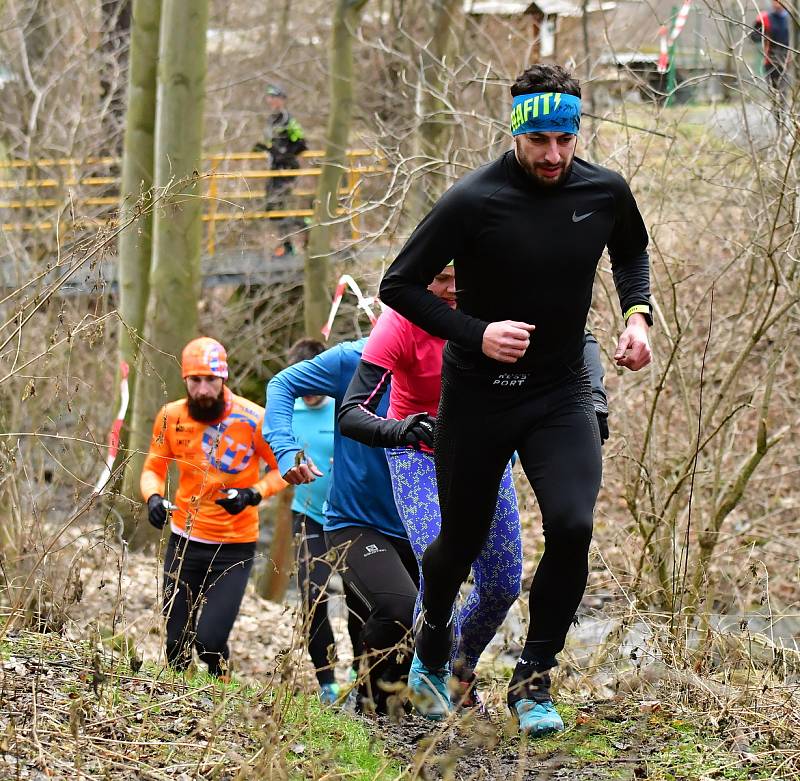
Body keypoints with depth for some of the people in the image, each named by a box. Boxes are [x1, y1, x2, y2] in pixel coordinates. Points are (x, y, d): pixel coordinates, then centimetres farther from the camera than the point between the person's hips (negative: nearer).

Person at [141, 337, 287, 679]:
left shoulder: (253, 419, -14)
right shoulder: (171, 417, -5)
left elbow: (282, 469, -2)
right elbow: (153, 469, 6)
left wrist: (254, 494, -20)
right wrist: (153, 497, -15)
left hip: (234, 548, -3)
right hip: (184, 541, 3)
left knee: (209, 640, -14)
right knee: (176, 644, 6)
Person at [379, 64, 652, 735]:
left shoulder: (605, 191, -6)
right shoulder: (474, 201, -18)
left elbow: (632, 251, 18)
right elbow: (400, 286, -11)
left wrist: (637, 313, 0)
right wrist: (475, 333, -22)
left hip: (562, 392, 2)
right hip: (478, 395, -2)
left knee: (572, 528, -20)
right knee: (462, 542, 10)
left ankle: (534, 680, -1)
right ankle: (433, 641, 44)